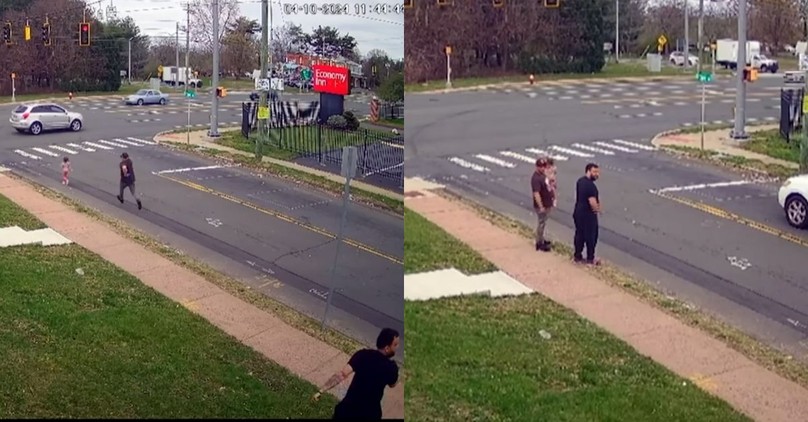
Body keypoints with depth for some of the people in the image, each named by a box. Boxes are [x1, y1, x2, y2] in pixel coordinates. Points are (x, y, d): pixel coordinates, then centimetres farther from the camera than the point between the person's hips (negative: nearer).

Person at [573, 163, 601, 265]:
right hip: (588, 214, -9)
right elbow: (593, 202, -30)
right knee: (591, 236, 6)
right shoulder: (590, 185, -25)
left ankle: (577, 256, 26)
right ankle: (590, 258, 17)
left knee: (579, 234, 17)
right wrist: (597, 209, -8)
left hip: (578, 212, 9)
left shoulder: (580, 181, 5)